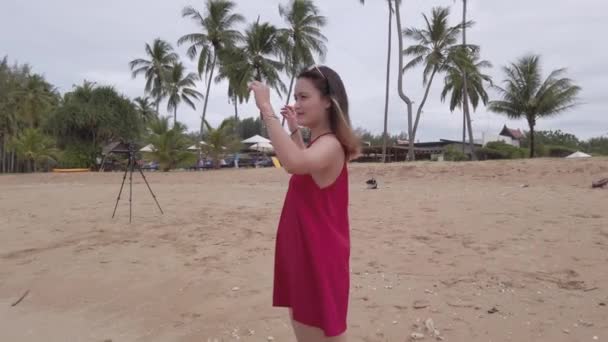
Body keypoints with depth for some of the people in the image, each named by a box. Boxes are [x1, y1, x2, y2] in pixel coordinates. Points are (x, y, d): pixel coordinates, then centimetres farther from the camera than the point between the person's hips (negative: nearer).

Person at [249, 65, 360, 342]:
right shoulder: (318, 143, 11)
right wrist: (295, 131, 22)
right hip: (302, 255, 10)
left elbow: (294, 163, -42)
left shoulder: (330, 144, -19)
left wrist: (266, 108, -34)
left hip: (319, 259, -10)